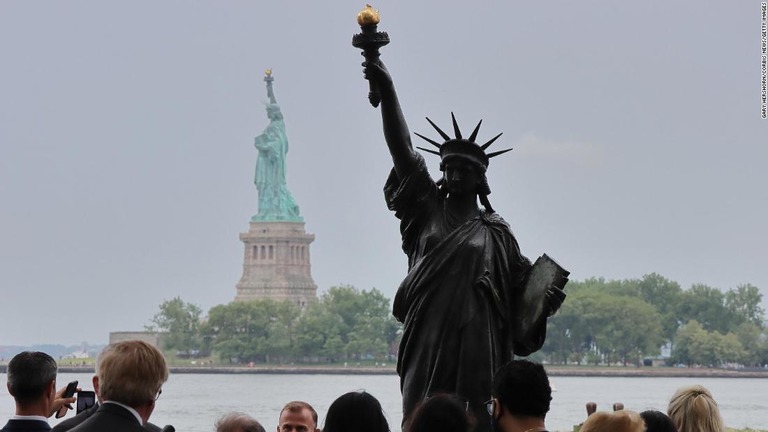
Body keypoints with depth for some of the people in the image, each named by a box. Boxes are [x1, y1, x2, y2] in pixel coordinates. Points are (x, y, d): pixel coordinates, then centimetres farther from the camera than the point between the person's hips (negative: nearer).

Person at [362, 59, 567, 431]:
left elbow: (520, 289, 9)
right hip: (427, 345, 1)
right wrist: (386, 90, 3)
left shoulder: (496, 233, 9)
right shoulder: (427, 211, 13)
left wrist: (544, 303, -13)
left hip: (477, 347, -1)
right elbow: (400, 148, 8)